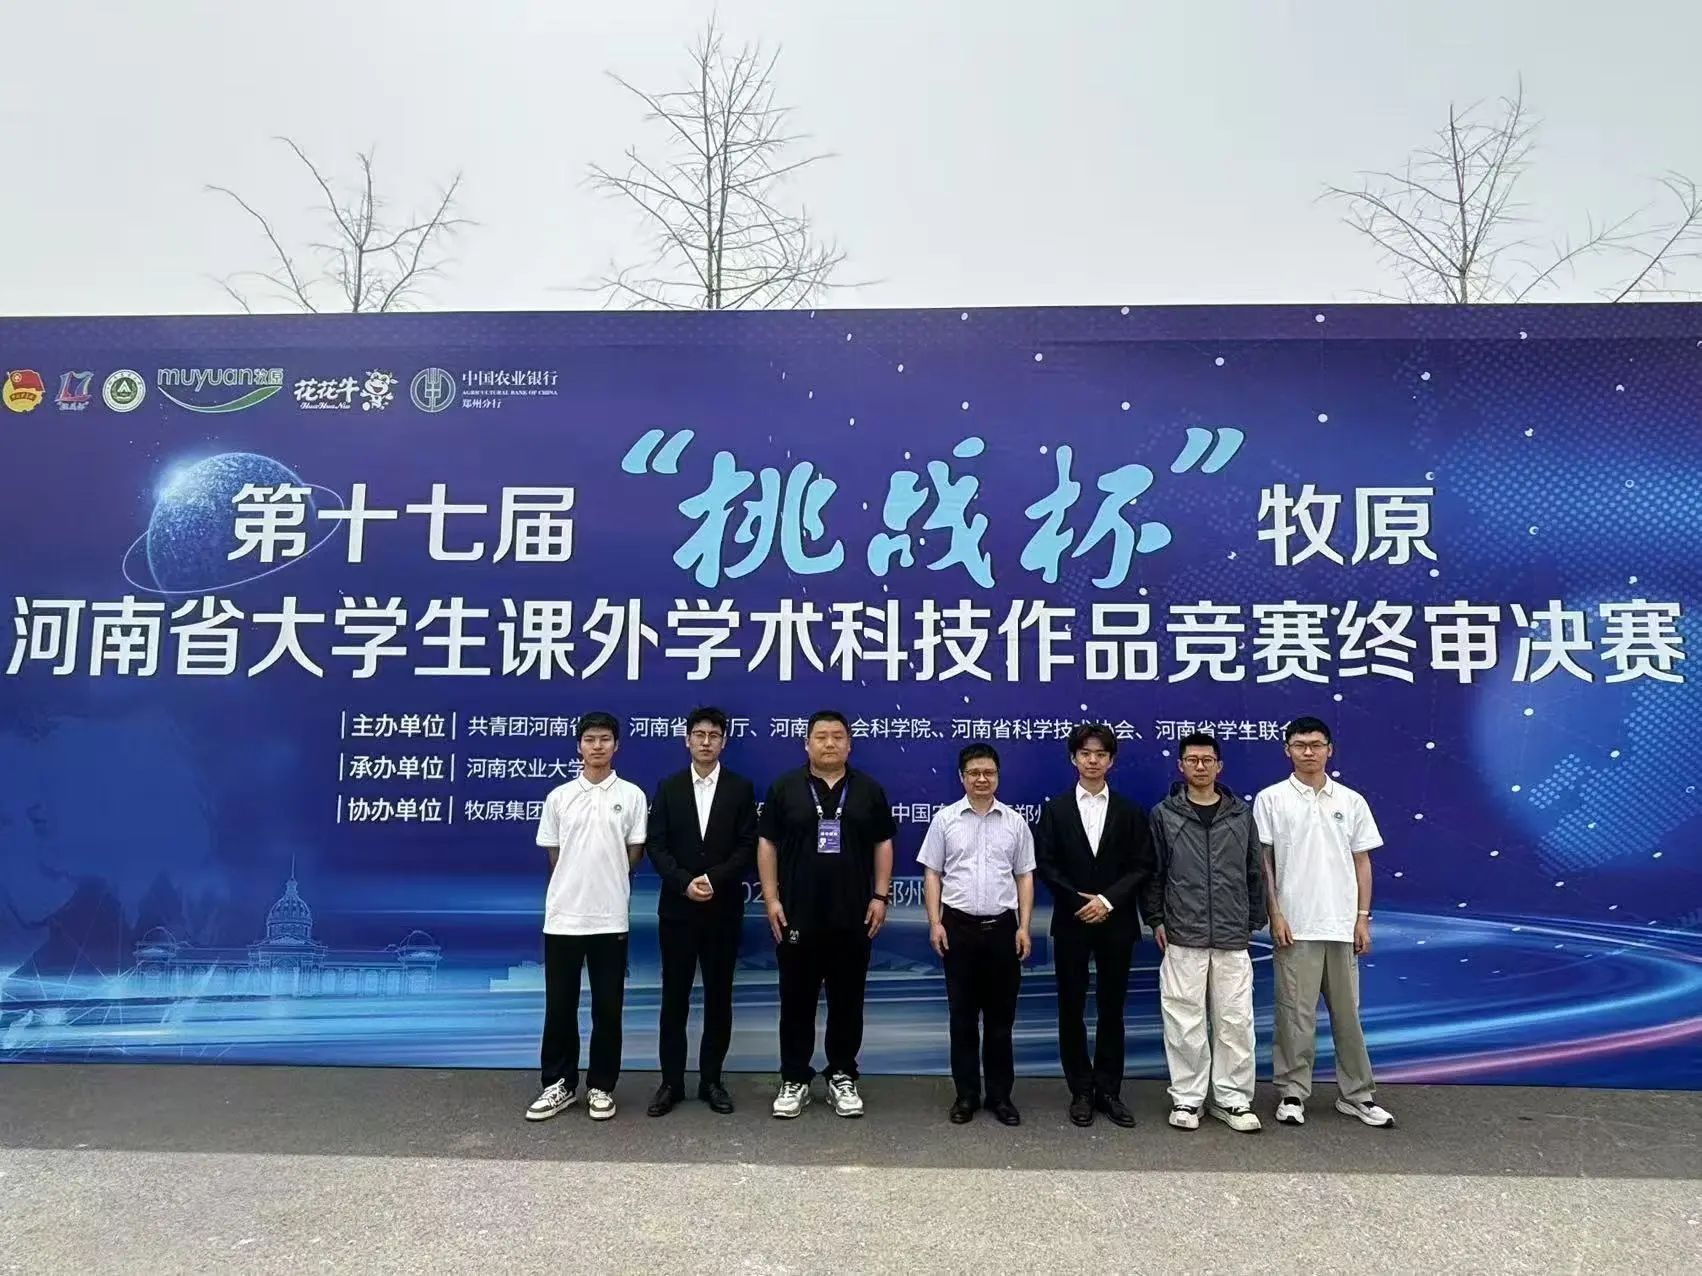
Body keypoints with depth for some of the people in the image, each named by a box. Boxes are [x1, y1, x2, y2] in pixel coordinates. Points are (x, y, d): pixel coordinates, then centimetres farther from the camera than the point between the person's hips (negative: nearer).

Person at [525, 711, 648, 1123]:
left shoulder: (631, 795, 0)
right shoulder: (558, 797, 3)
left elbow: (634, 854, 4)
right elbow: (553, 855, 9)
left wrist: (607, 888, 6)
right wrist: (575, 887, 7)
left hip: (610, 917, -1)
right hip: (562, 915, 1)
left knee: (607, 1008, 7)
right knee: (559, 1006, 8)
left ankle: (601, 1087, 19)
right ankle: (559, 1084, 22)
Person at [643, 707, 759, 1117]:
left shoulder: (741, 789, 2)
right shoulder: (668, 788, 5)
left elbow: (747, 847, -3)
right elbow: (656, 846, -1)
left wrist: (713, 880, -15)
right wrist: (684, 883, -15)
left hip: (724, 908, 0)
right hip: (677, 907, 0)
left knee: (719, 996, 7)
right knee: (674, 996, 6)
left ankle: (711, 1079, 18)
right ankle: (672, 1081, 15)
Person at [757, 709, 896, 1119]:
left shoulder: (869, 791, 4)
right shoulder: (784, 788, 1)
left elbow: (883, 845, 7)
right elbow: (767, 845, 1)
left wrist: (880, 896, -1)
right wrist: (771, 899, -5)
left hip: (853, 917, 1)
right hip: (797, 916, -1)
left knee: (848, 1001, 9)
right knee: (796, 1001, 7)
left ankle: (843, 1078, 23)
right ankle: (794, 1080, 19)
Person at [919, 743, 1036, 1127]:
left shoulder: (1015, 822, 3)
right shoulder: (945, 819, 0)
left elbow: (1024, 877, 6)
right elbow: (932, 874, 2)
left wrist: (1024, 927, -2)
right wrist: (935, 922, -6)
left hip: (1002, 926, 1)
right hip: (959, 926, -1)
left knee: (1000, 1017, 8)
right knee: (963, 1016, 7)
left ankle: (1000, 1095, 19)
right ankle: (966, 1094, 18)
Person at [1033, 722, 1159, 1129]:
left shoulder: (1130, 811, 5)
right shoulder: (1055, 809, 4)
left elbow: (1143, 866, -1)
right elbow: (1045, 864, -2)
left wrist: (1108, 900, -13)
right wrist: (1080, 902, -11)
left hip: (1116, 923, 0)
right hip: (1071, 923, 0)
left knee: (1112, 1009, 7)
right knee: (1071, 1009, 5)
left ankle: (1109, 1091, 17)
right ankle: (1081, 1092, 16)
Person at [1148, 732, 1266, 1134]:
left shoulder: (1241, 814, 6)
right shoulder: (1164, 814, 1)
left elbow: (1255, 872, 11)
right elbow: (1152, 872, 4)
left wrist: (1255, 920, 10)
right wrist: (1156, 920, 1)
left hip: (1233, 939, 2)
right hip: (1182, 939, -1)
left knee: (1235, 1021, 5)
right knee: (1185, 1022, 4)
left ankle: (1233, 1099, 19)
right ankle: (1186, 1098, 16)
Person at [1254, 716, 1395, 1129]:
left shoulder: (1352, 801, 7)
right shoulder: (1271, 799, -2)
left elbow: (1361, 863, 9)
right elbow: (1262, 862, -2)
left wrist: (1363, 918, 3)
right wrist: (1275, 915, -8)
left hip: (1342, 924, 3)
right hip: (1295, 925, -3)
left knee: (1347, 1012, 11)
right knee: (1296, 1013, 3)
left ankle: (1357, 1095, 23)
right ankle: (1292, 1094, 14)